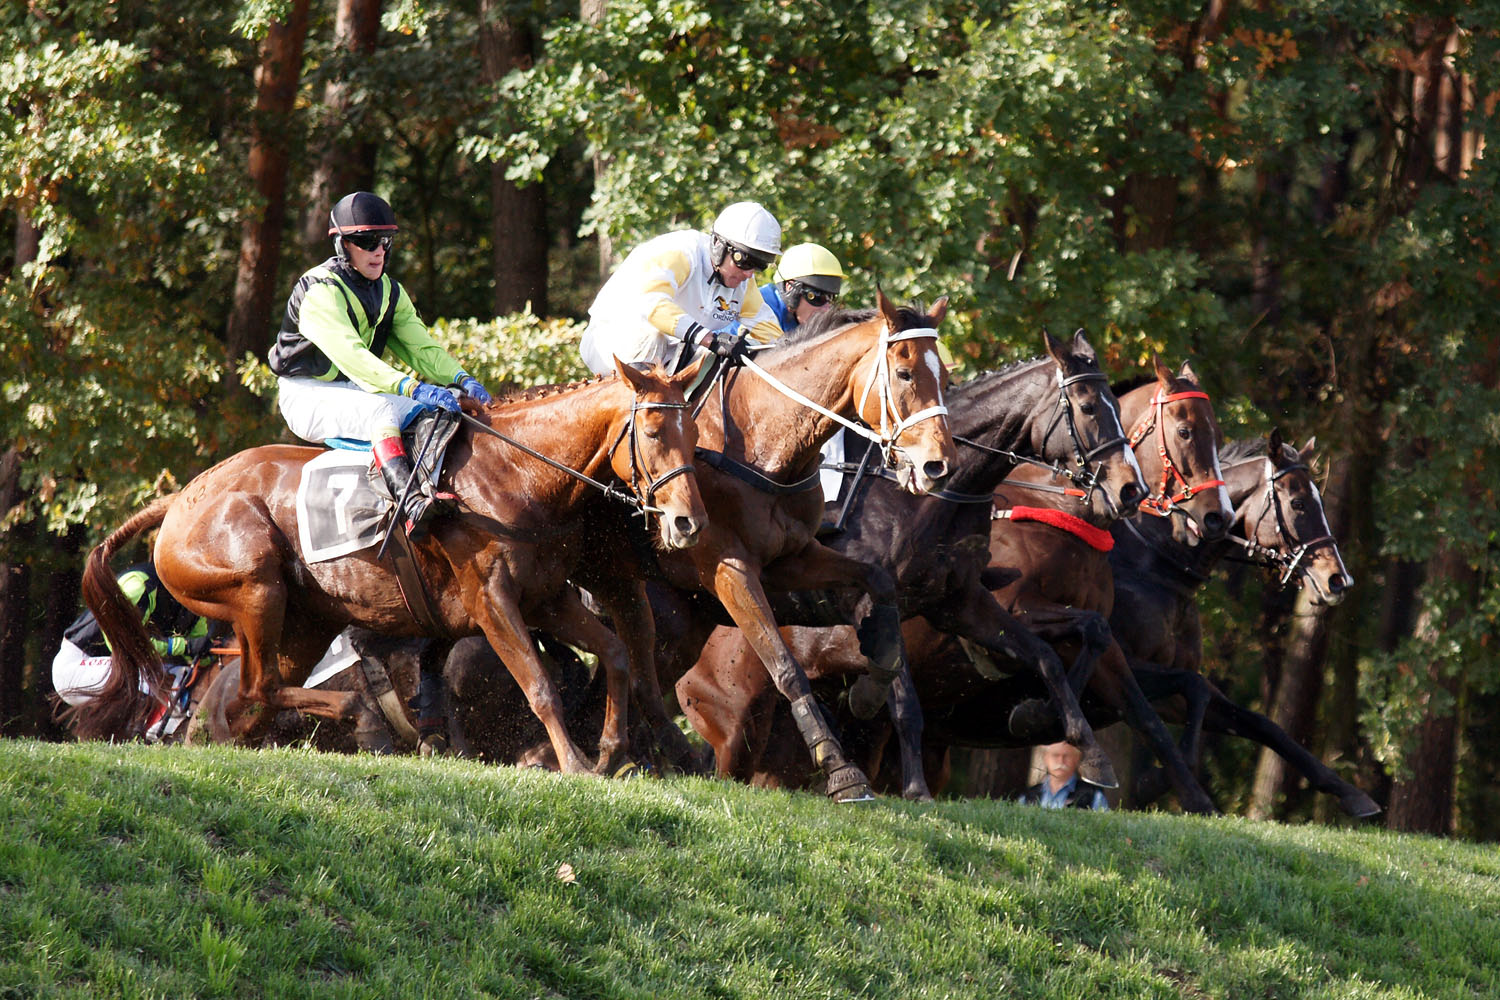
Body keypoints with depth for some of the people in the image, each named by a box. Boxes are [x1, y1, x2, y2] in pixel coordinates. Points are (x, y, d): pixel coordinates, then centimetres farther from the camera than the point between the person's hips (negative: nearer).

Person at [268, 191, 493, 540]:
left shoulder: (389, 291, 10)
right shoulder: (320, 291, -19)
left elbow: (421, 346, 1)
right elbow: (349, 354, -33)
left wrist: (460, 379, -20)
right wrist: (410, 387, -45)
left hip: (355, 391, 9)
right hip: (309, 396, -9)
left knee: (434, 411, -13)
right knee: (384, 410, -37)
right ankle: (412, 505, -57)